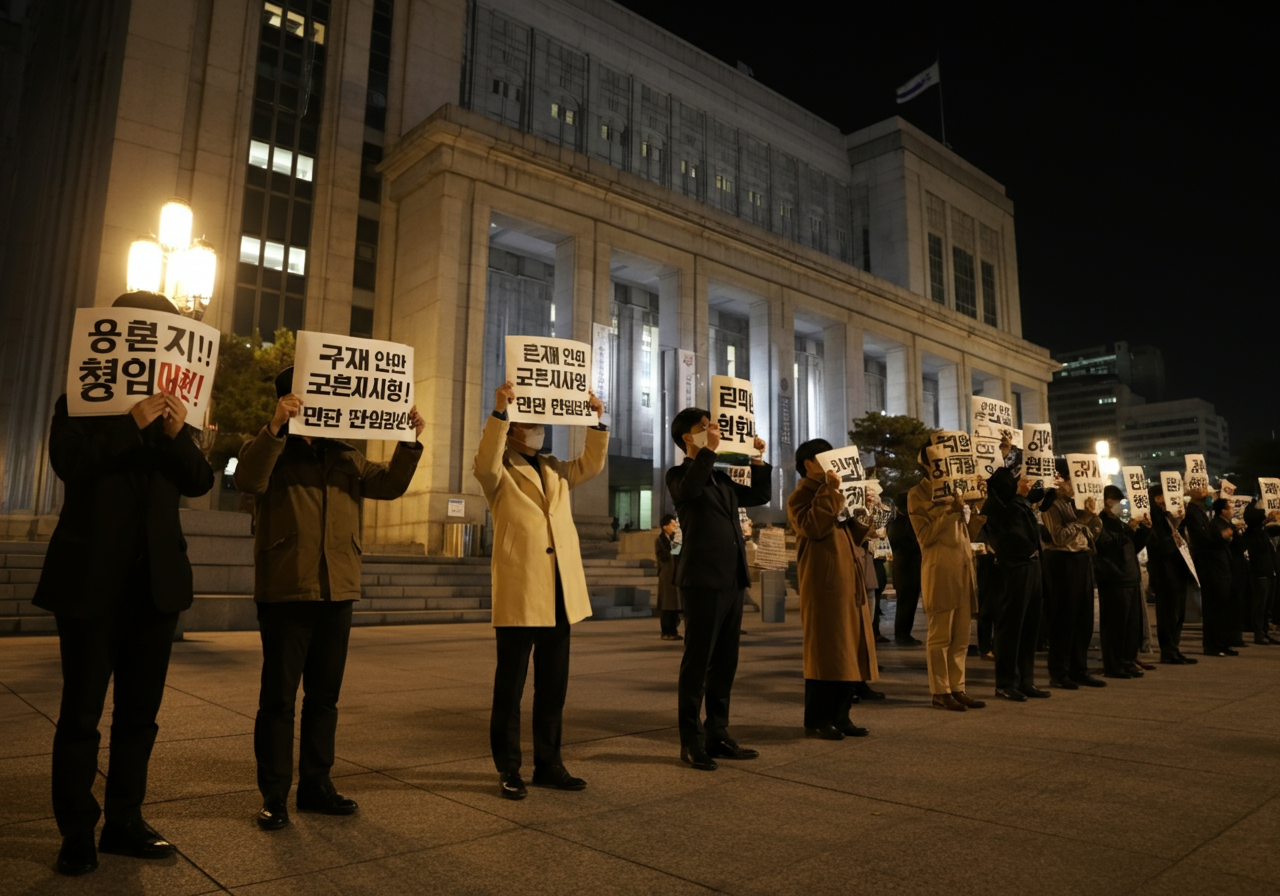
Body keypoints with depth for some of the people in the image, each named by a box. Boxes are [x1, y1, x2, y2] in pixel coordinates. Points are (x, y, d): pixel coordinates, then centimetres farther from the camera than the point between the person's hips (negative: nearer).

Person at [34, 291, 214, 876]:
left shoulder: (173, 410, 12)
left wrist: (179, 433, -15)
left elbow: (200, 481, 1)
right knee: (82, 711, 3)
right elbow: (69, 462, -14)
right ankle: (76, 833, 15)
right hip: (92, 580, -3)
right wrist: (134, 423, -21)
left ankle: (124, 823, 20)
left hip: (156, 580, 4)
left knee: (140, 710, 9)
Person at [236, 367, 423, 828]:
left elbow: (389, 484, 6)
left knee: (324, 695, 12)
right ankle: (274, 795, 12)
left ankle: (315, 785, 23)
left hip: (337, 592, 5)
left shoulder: (345, 458, 15)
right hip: (285, 592, -5)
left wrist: (410, 441, -9)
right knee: (279, 697, 2)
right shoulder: (270, 449, 3)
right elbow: (248, 480, -18)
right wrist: (276, 426, -30)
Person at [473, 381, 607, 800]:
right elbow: (484, 463, -19)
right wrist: (499, 411, -28)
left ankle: (548, 764, 24)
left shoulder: (557, 470, 19)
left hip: (561, 593, 6)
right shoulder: (500, 472, 2)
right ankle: (508, 770, 16)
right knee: (510, 686, 4)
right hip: (518, 593, -6)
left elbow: (593, 463, 10)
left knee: (553, 686, 13)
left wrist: (597, 419, -1)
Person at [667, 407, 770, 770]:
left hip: (732, 580, 8)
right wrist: (710, 449, -27)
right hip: (702, 580, -7)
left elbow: (759, 495, 25)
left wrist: (758, 460, 16)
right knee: (697, 661, -3)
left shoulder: (720, 478, 19)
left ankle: (717, 734, 20)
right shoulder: (679, 475, -2)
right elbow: (689, 489, -25)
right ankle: (691, 741, 4)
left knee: (725, 661, 11)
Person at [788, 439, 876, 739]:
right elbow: (814, 526, -21)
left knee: (849, 651, 8)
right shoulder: (800, 497, -1)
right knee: (824, 652, -7)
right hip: (823, 585, -8)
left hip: (849, 583, 8)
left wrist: (863, 511, 10)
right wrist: (830, 491, -18)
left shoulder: (832, 494, 24)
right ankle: (816, 720, 0)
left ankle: (840, 716, 15)